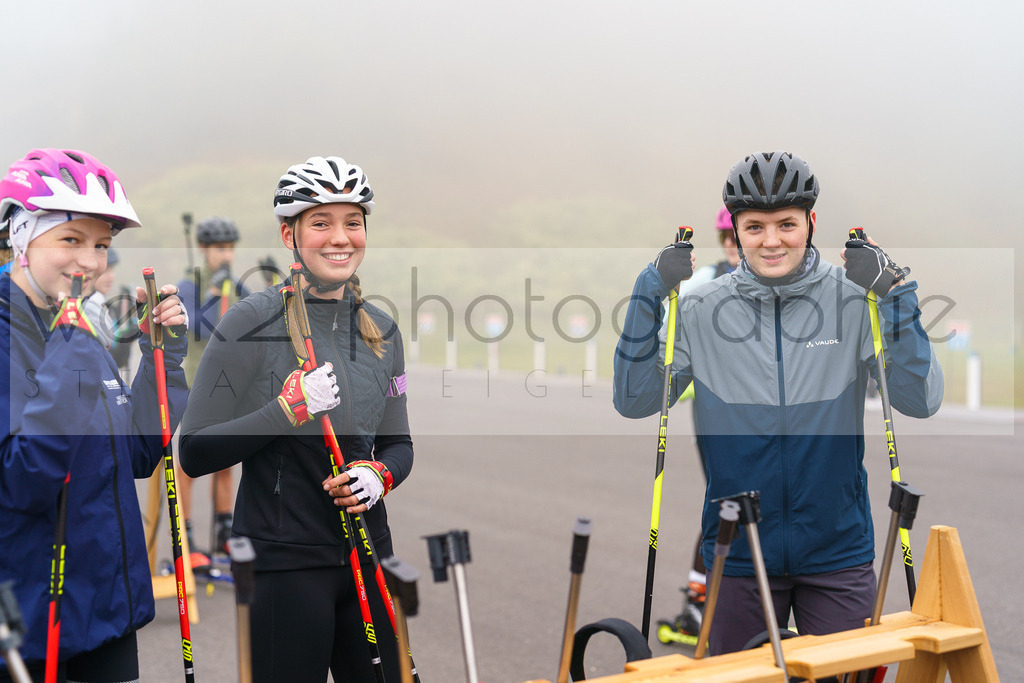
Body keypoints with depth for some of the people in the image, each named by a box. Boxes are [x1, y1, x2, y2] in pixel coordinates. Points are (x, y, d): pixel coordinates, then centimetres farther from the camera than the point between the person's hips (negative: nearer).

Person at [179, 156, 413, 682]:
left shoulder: (381, 330, 9)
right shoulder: (253, 321, -9)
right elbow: (195, 454, -11)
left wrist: (378, 475, -6)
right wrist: (288, 409, -21)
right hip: (283, 559, -5)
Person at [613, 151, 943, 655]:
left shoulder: (854, 300, -5)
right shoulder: (700, 309, -3)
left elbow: (921, 401, -10)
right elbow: (633, 401, -5)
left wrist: (896, 297, -19)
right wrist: (651, 295, -12)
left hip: (838, 553, 0)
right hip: (739, 552, 1)